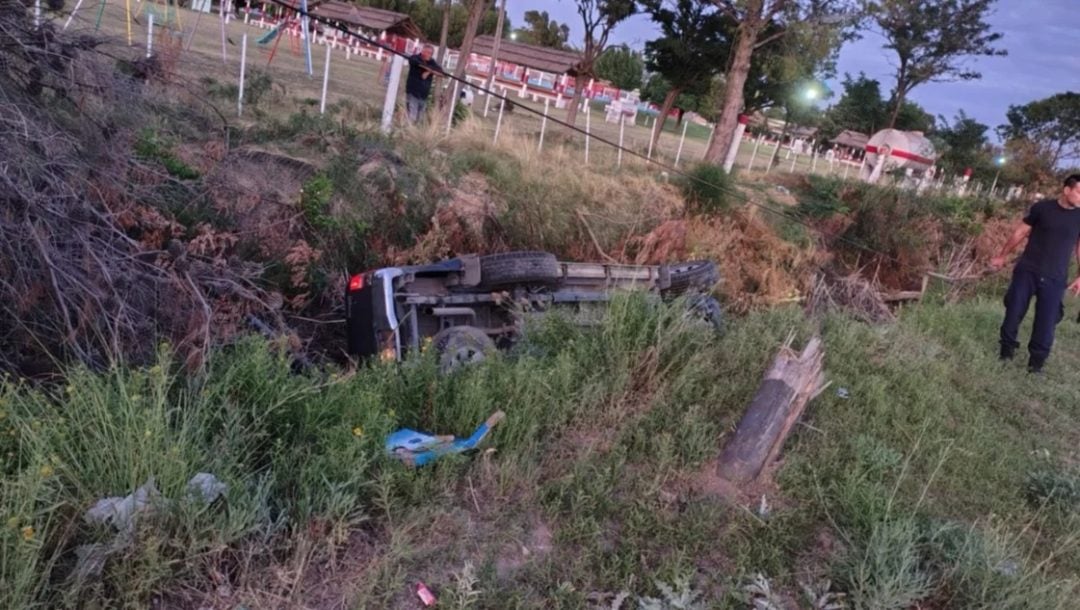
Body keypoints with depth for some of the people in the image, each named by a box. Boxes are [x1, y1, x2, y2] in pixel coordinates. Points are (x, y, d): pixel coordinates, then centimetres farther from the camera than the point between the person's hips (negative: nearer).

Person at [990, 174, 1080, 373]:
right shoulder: (1042, 207, -3)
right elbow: (1021, 232, 6)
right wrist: (1002, 256, 9)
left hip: (1055, 279, 1)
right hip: (1027, 271, -1)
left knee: (1046, 323, 0)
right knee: (1013, 312, 4)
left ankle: (1036, 362, 14)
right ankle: (1006, 351, 22)